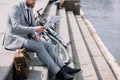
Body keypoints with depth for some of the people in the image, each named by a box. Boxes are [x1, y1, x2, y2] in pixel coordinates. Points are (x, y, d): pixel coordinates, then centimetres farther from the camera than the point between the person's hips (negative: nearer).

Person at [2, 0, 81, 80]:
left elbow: (33, 24, 16)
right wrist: (34, 30, -32)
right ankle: (58, 72, -24)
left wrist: (35, 34, -6)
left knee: (47, 45, -8)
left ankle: (63, 67, -11)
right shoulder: (16, 8, -15)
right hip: (14, 39, -8)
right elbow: (16, 27, -25)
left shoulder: (29, 9, 11)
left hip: (25, 37, 8)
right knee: (39, 47, -25)